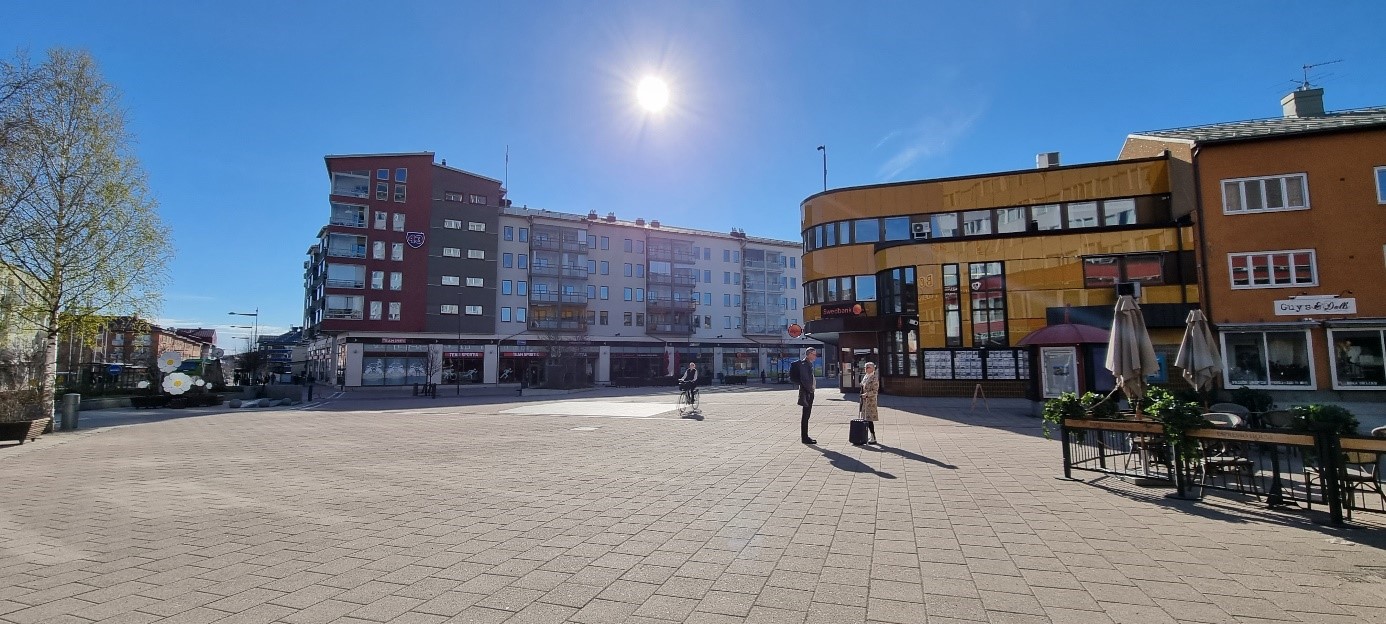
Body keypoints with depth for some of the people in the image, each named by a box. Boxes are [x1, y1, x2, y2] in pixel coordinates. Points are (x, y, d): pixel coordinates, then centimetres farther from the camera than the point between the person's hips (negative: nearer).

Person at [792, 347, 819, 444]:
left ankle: (804, 437, 21)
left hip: (810, 391, 10)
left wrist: (814, 385, 12)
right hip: (806, 392, -10)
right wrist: (810, 388, -17)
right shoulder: (803, 364, -15)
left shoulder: (809, 364, 16)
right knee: (806, 415, -6)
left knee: (807, 414, 14)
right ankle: (804, 438, -1)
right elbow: (804, 379, -22)